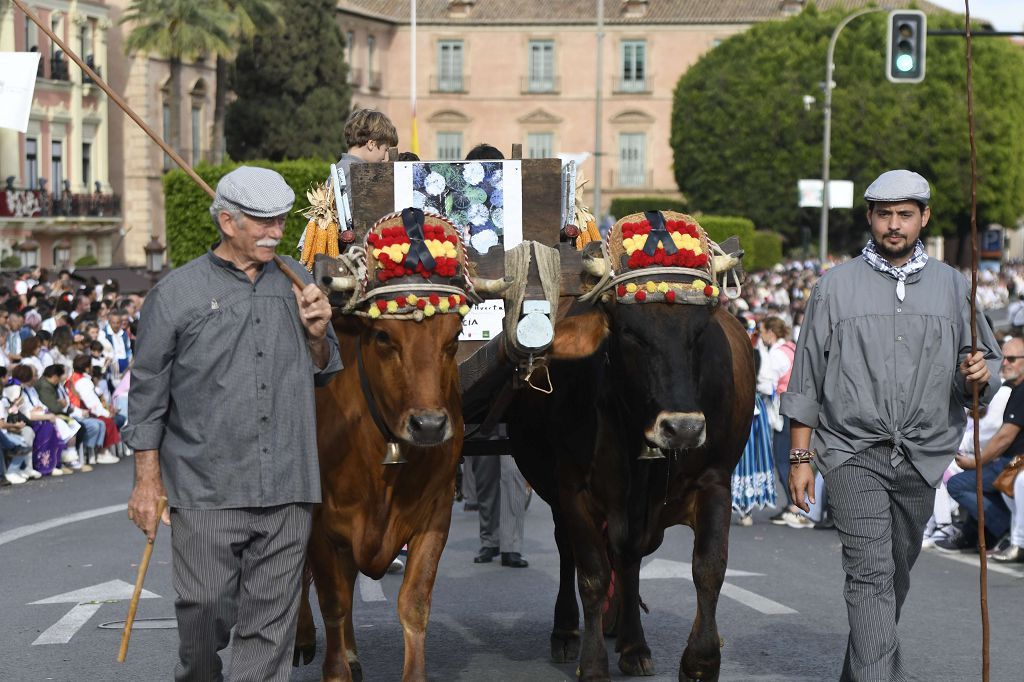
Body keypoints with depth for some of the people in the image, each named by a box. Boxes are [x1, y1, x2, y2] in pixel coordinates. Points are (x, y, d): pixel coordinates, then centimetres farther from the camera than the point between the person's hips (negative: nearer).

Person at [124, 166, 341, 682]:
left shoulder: (297, 282, 11)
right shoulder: (177, 293, 1)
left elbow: (323, 372, 21)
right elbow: (147, 394, 3)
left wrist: (317, 334, -1)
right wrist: (147, 481, 0)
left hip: (287, 493, 3)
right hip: (204, 492, -3)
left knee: (270, 625, 3)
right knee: (204, 615, -1)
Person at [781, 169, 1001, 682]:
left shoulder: (953, 288, 9)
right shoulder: (836, 286, 4)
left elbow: (988, 360, 14)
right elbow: (807, 377, 5)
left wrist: (981, 375, -12)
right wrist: (800, 457, 1)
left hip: (923, 457, 3)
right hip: (853, 452, -3)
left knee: (896, 575, 12)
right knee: (871, 572, -15)